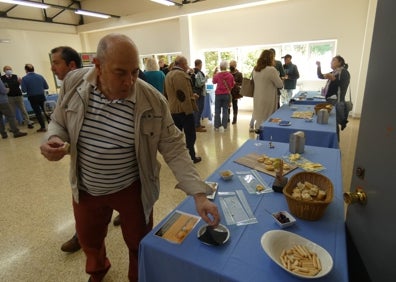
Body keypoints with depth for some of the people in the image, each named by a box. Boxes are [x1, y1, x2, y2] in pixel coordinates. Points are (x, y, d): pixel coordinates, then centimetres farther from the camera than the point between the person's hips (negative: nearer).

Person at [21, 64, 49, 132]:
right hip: (42, 96, 2)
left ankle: (43, 127, 8)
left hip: (33, 98, -2)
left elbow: (24, 90, -13)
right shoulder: (40, 76, 0)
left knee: (38, 112, 5)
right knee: (45, 110, 16)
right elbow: (46, 87, 2)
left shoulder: (24, 78, -9)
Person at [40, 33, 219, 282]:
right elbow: (59, 122, 4)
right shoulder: (73, 83, -11)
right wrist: (54, 140, -19)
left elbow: (175, 149, -18)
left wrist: (199, 194, -25)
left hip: (132, 189, -3)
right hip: (85, 188, 4)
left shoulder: (153, 101, -20)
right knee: (89, 240, 28)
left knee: (139, 244, 17)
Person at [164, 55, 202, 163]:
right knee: (190, 134, 3)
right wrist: (189, 109, -20)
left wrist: (191, 95, 21)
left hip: (172, 109, 9)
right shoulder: (180, 74, -16)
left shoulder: (168, 75, 16)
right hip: (184, 109, -9)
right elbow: (182, 94, -23)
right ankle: (191, 157, 11)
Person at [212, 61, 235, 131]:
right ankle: (224, 126, 9)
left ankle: (217, 126, 7)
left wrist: (214, 73, 17)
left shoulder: (217, 75, -10)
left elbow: (213, 82, 11)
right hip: (227, 94, 1)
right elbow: (232, 85, 6)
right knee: (225, 110, 7)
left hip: (218, 94, -1)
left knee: (217, 111, 6)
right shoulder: (230, 75, -6)